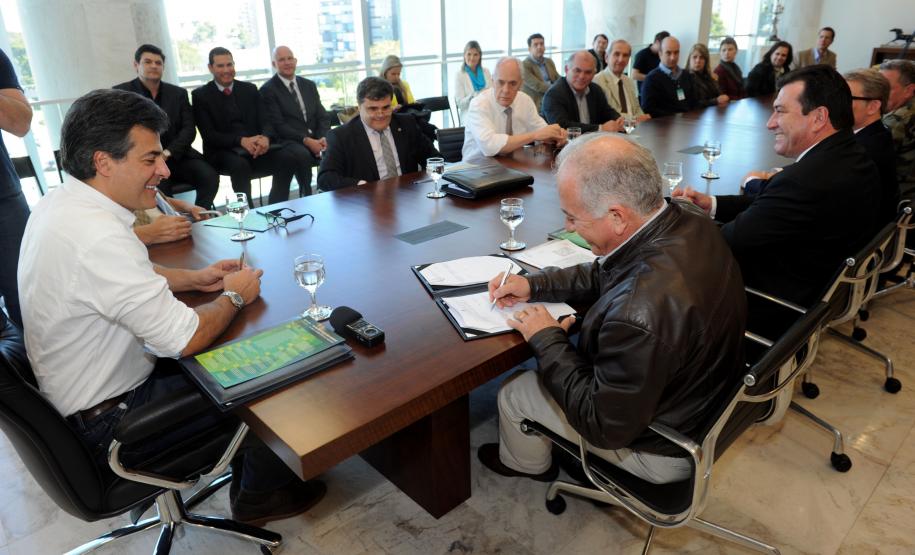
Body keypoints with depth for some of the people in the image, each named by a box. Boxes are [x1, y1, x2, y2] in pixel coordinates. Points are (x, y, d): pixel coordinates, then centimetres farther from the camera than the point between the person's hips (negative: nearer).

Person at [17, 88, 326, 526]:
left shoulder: (61, 202, -1)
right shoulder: (99, 236, -33)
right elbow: (185, 338, -29)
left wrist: (193, 278, 2)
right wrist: (234, 296, -11)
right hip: (107, 421, -9)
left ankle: (247, 481, 31)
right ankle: (261, 495, 27)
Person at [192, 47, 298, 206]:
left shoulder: (250, 89, 16)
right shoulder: (200, 95, 5)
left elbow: (265, 122, 7)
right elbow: (209, 135, -5)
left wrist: (265, 138, -19)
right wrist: (241, 140, -23)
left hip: (256, 148, 3)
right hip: (223, 152, -3)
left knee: (288, 158, -24)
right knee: (240, 165, -37)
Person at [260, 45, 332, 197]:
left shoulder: (309, 85, 19)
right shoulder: (268, 90, 2)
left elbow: (323, 117, 13)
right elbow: (278, 125, -8)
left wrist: (323, 138, -9)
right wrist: (306, 140, -19)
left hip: (315, 140, 5)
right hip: (288, 141, -4)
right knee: (302, 154, -37)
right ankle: (306, 196, -23)